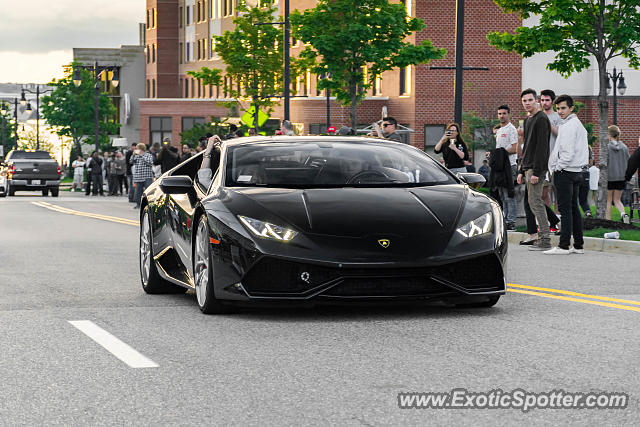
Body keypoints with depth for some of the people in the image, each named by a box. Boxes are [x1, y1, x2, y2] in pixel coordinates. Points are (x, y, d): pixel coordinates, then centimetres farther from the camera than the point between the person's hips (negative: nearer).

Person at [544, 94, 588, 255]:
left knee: (565, 209, -9)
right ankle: (578, 245, 11)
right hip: (576, 171, 10)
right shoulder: (578, 124, 18)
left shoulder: (568, 126, -14)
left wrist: (557, 168, -10)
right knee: (574, 208, 11)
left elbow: (568, 152, -21)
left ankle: (564, 246, -11)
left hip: (565, 171, -10)